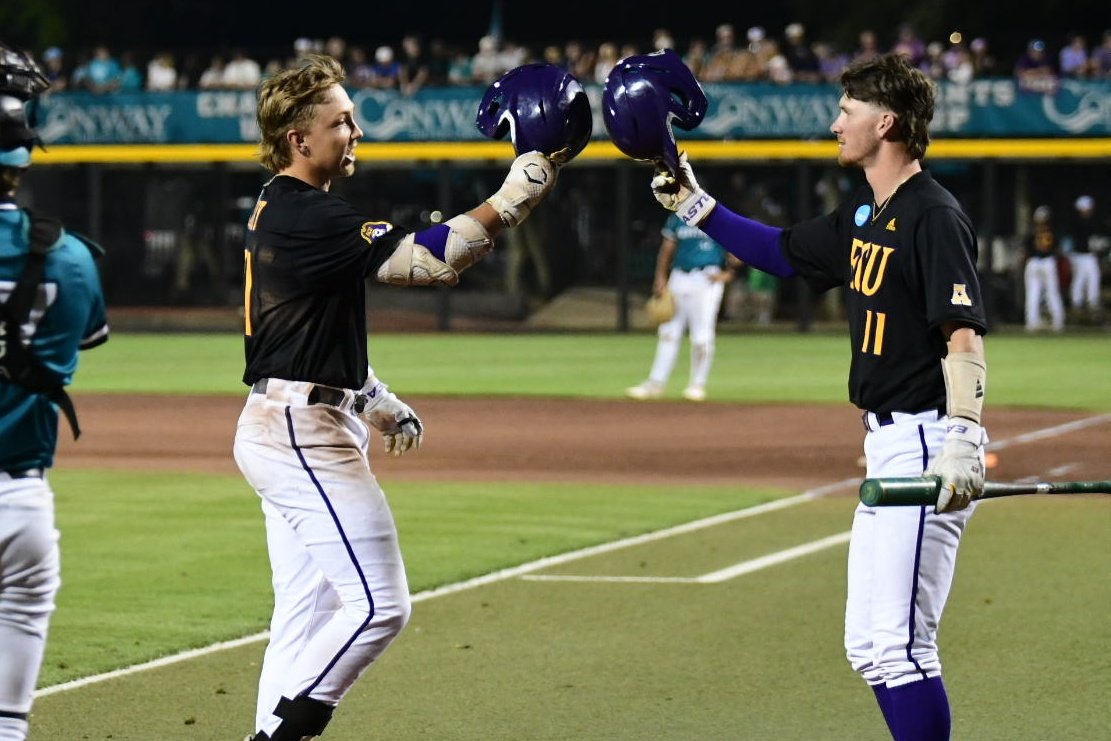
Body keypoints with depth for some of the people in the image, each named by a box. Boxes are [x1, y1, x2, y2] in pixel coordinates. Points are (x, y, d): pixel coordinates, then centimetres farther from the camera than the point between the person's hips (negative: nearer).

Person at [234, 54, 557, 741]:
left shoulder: (279, 210, 15)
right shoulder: (306, 216, -18)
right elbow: (427, 259, -25)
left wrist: (377, 402, 20)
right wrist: (511, 200, -23)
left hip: (281, 429, 11)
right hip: (303, 432, -11)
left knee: (308, 617, 13)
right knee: (379, 605, -10)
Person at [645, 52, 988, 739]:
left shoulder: (934, 217, -15)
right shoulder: (865, 215, 15)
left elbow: (964, 335, -24)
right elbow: (783, 251, 30)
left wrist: (965, 440, -35)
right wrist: (693, 204, 24)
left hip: (927, 443, -11)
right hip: (887, 443, 11)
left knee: (900, 644, -14)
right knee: (869, 644, 13)